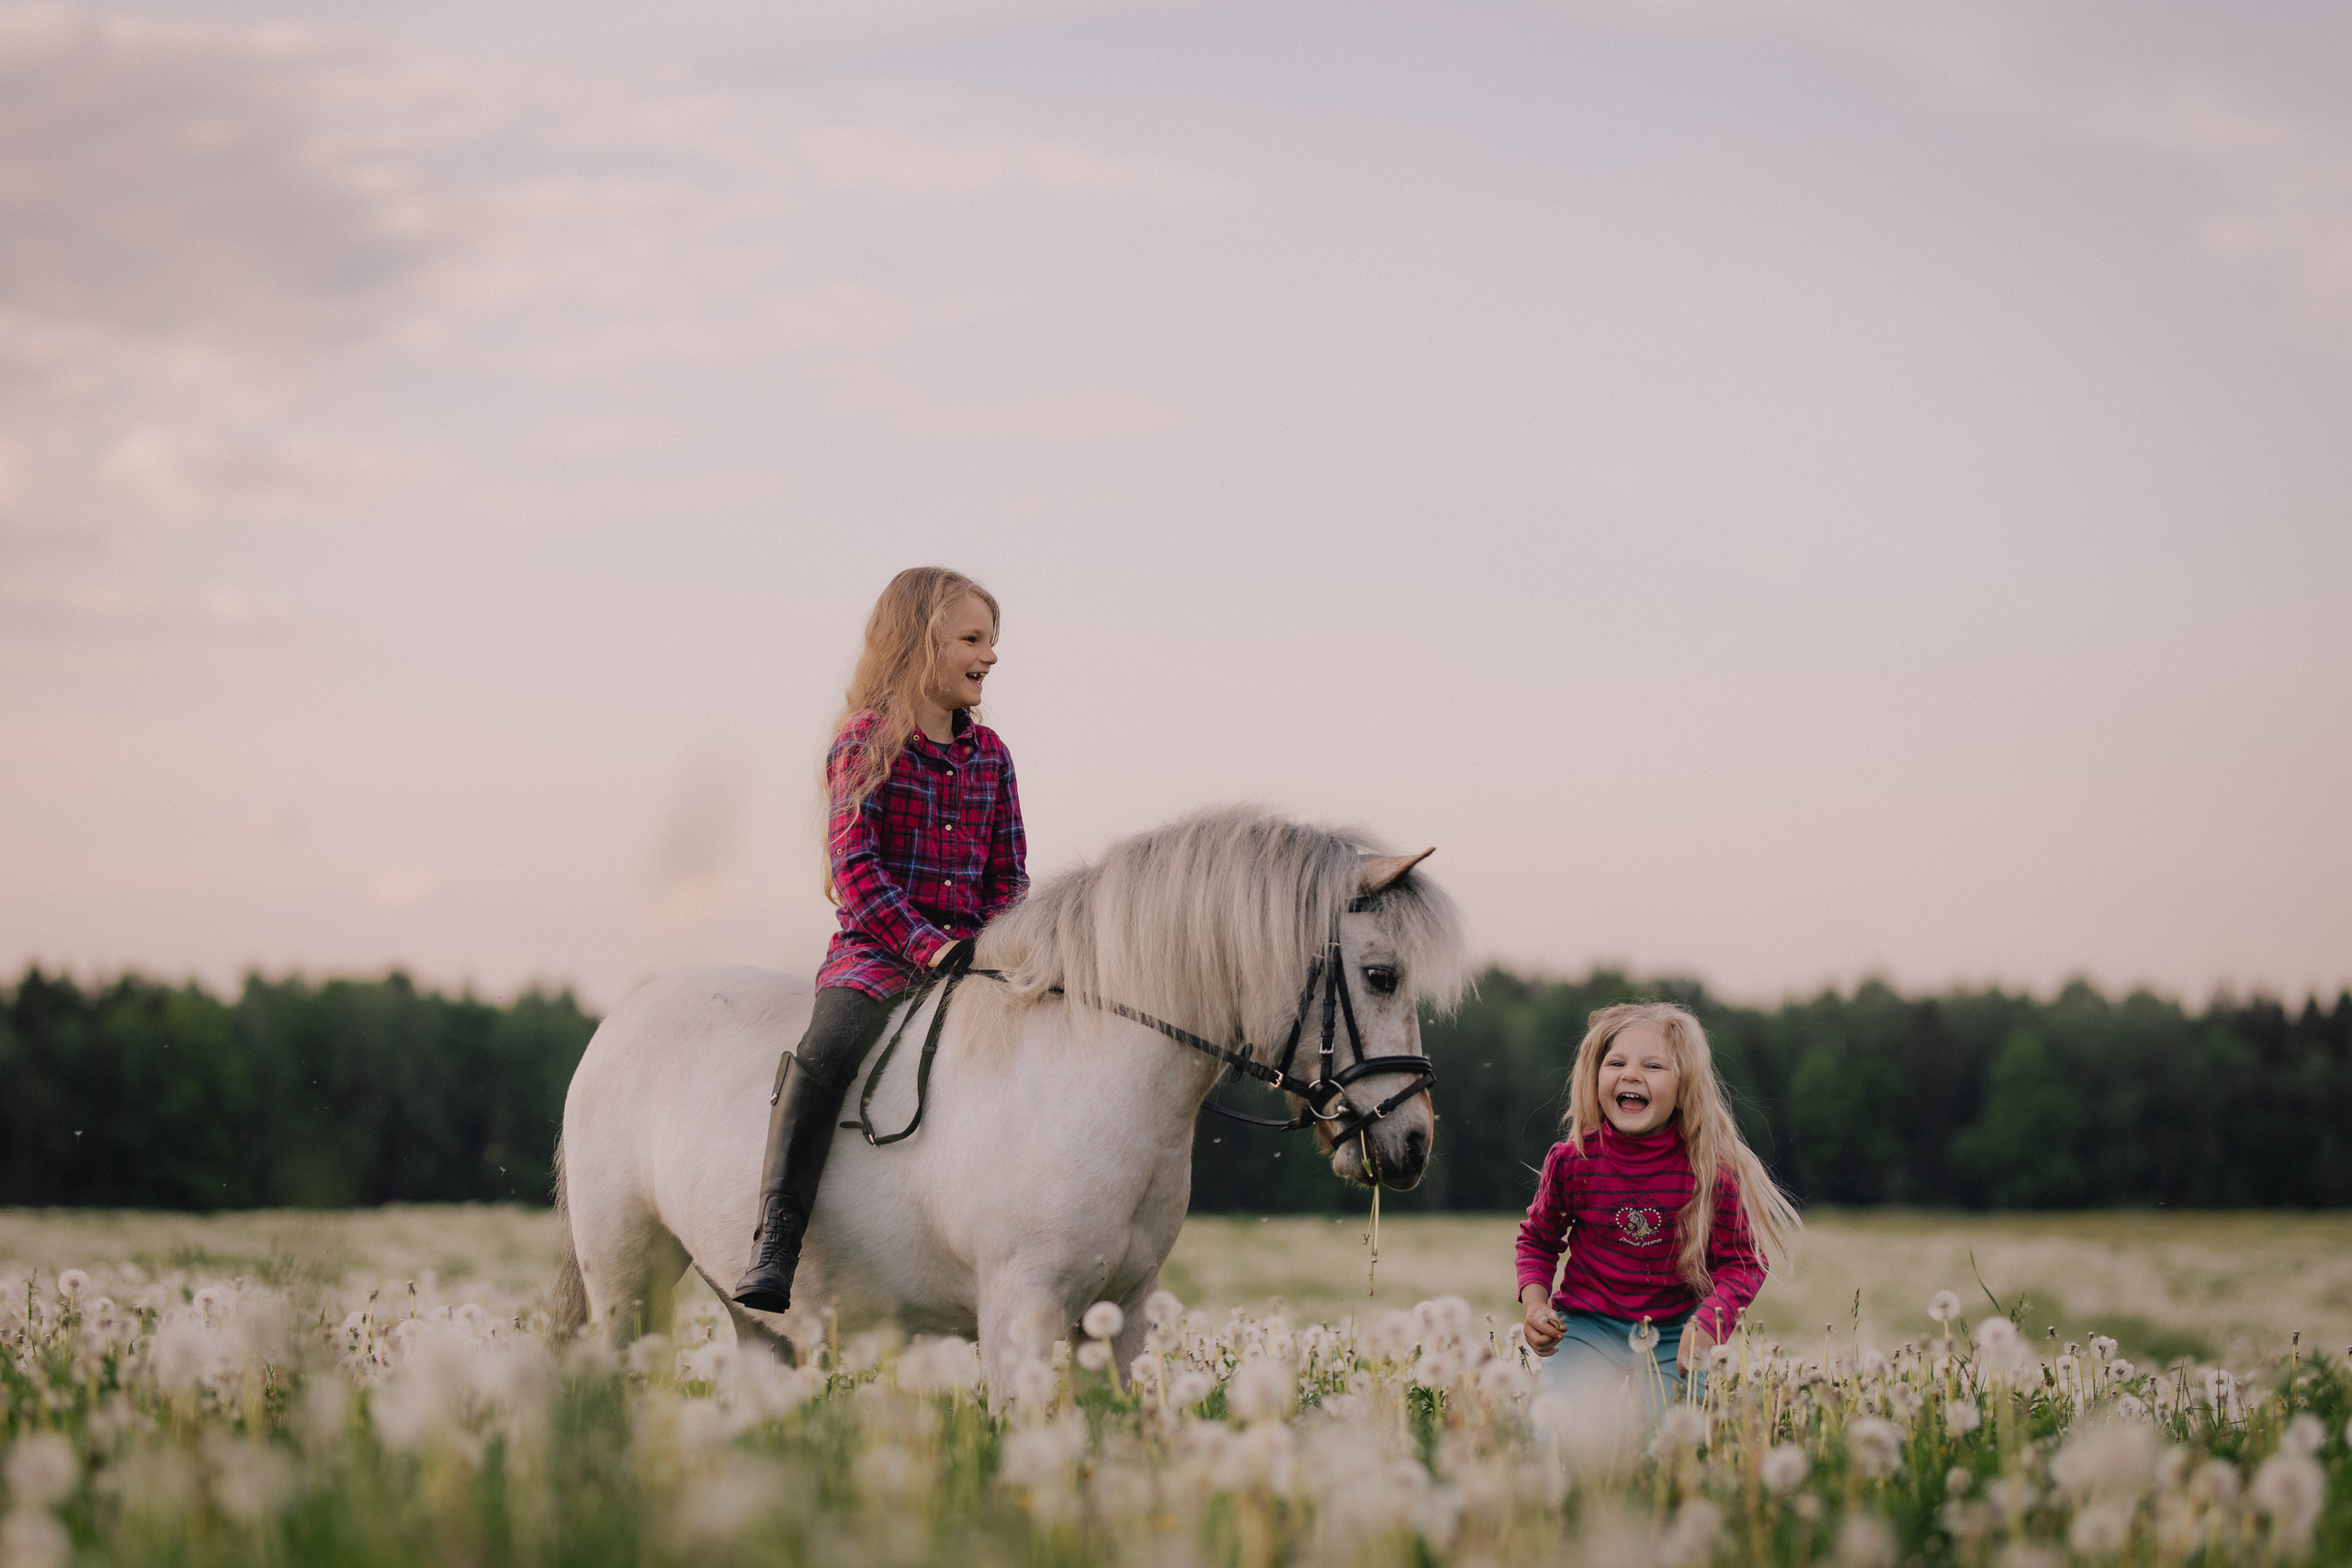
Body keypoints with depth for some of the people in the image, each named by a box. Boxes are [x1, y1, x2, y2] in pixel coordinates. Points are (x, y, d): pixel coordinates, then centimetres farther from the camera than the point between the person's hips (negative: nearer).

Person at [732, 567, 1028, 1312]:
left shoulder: (989, 754, 14)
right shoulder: (866, 742, -2)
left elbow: (1009, 874, 16)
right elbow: (855, 869, -11)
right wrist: (932, 949, -21)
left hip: (965, 949, 6)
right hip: (876, 950, -6)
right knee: (827, 1048, -32)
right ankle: (774, 1247, -35)